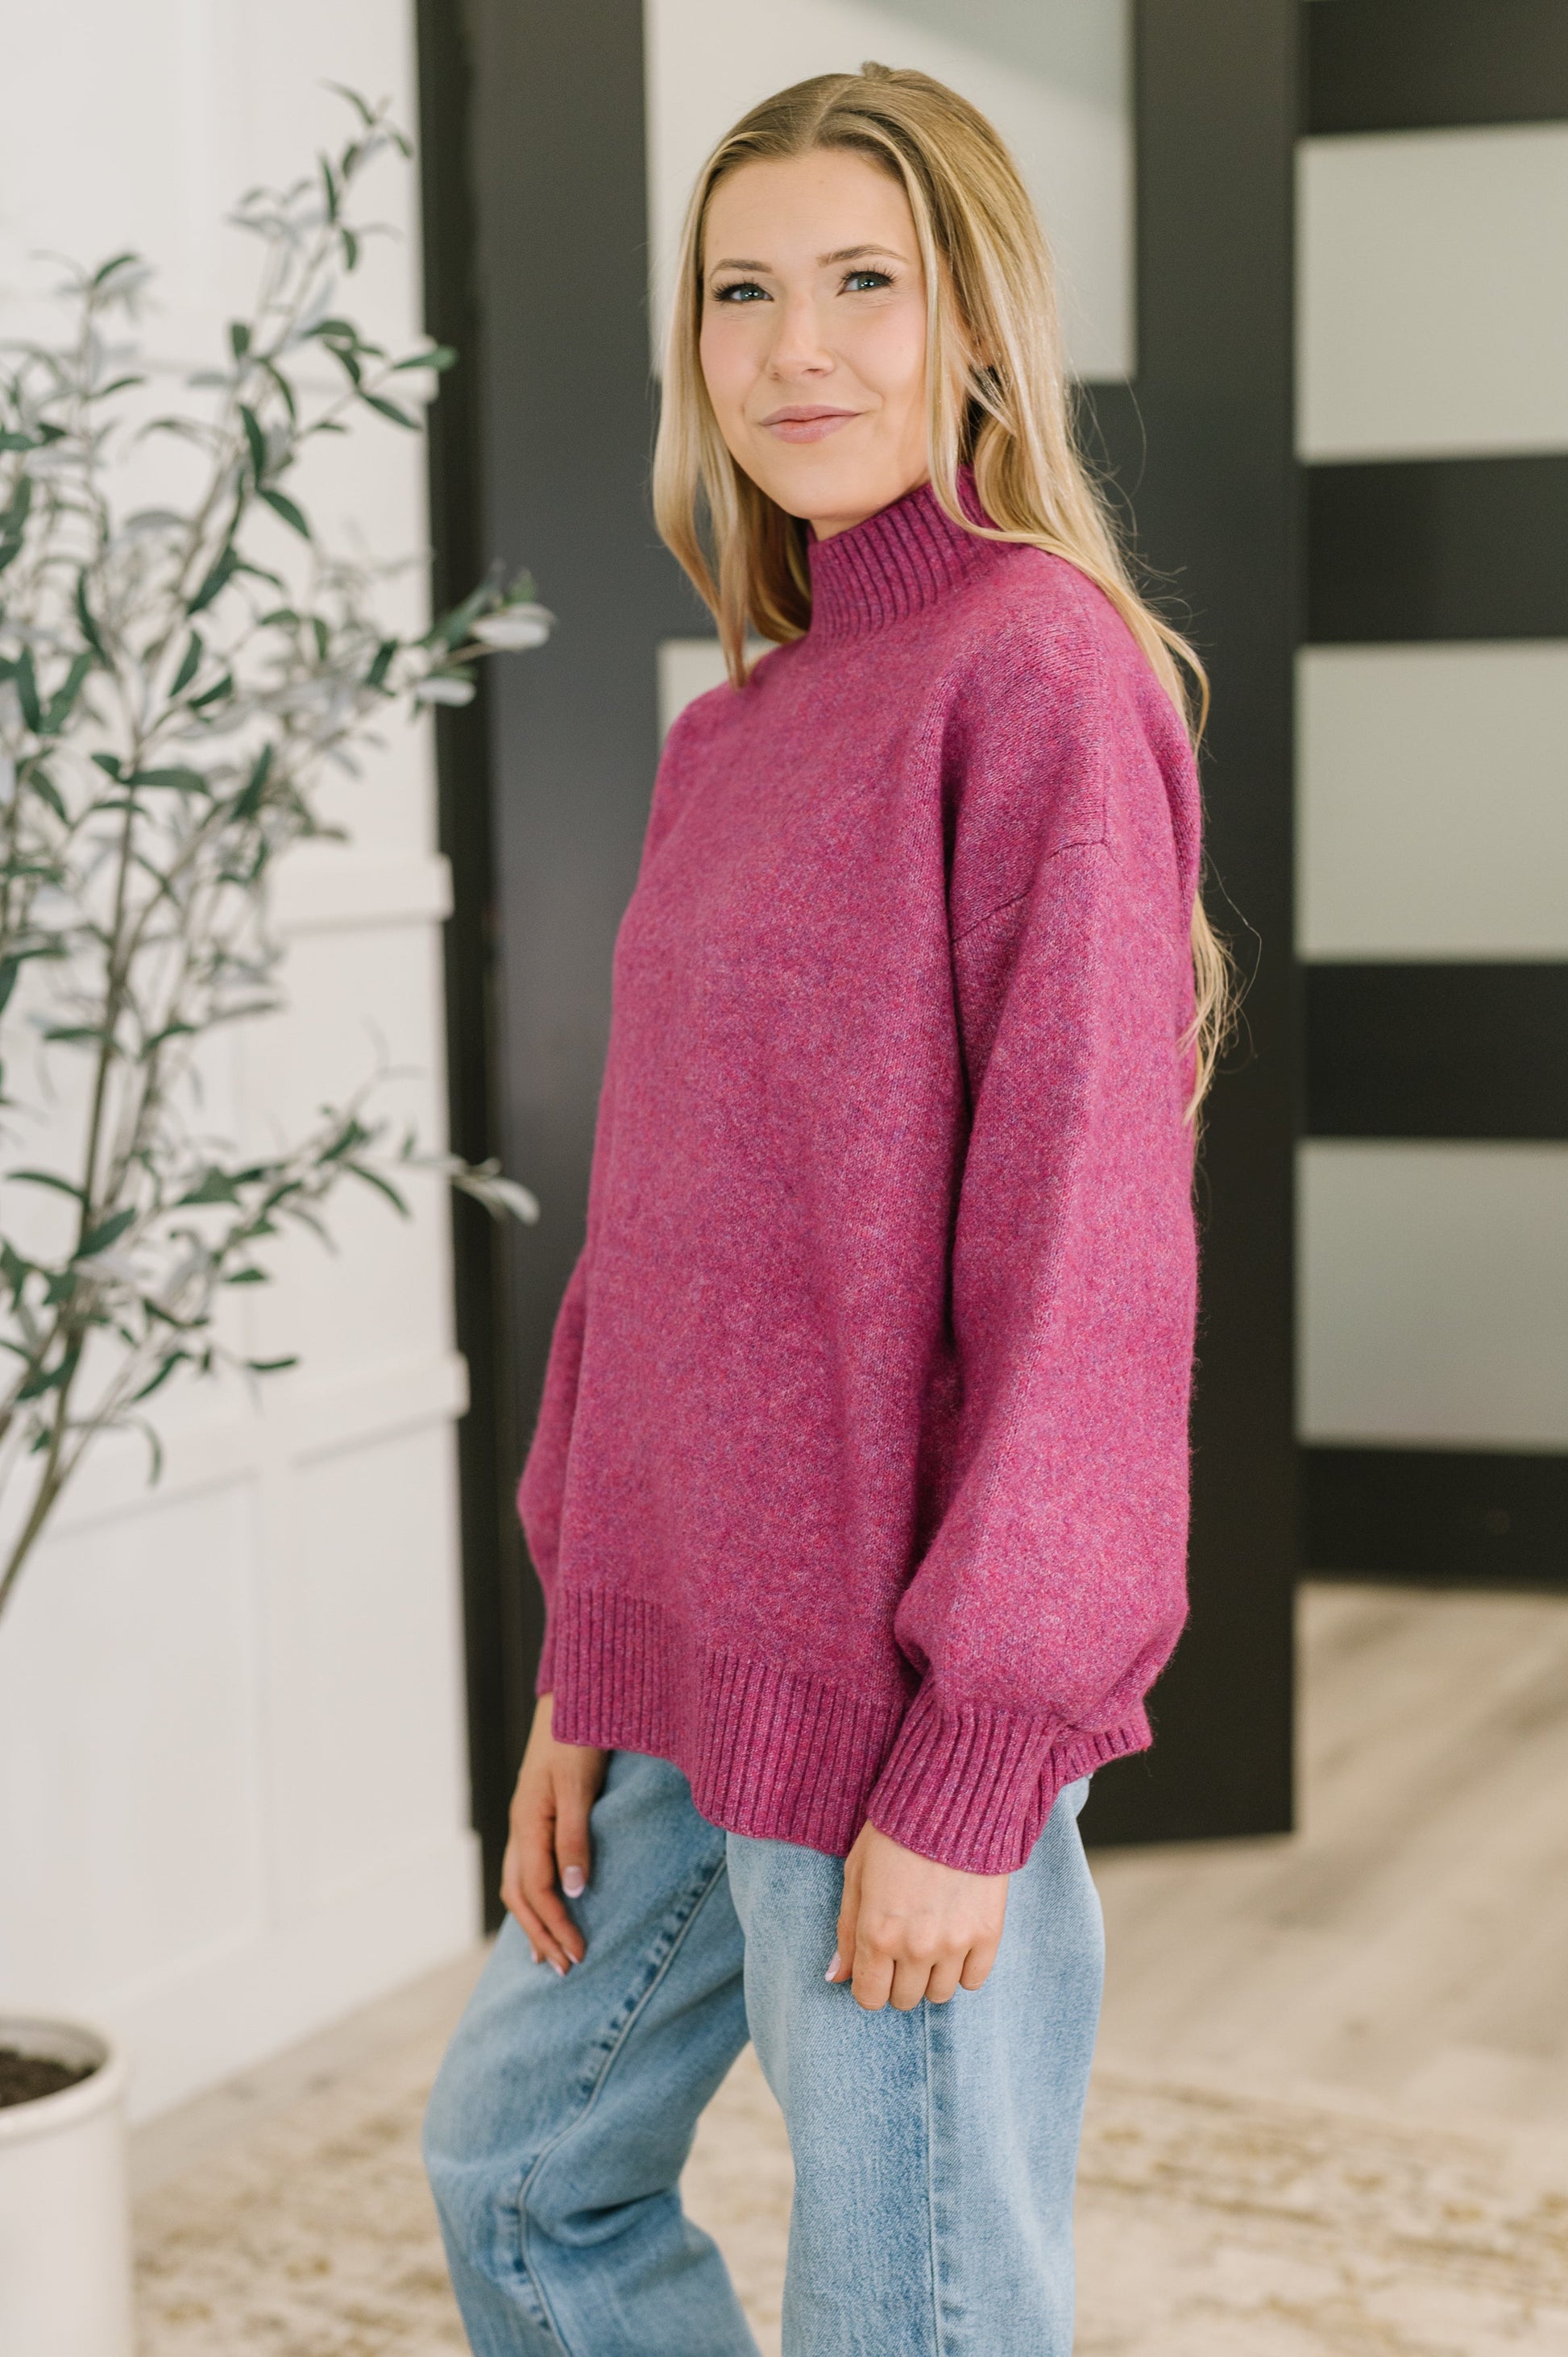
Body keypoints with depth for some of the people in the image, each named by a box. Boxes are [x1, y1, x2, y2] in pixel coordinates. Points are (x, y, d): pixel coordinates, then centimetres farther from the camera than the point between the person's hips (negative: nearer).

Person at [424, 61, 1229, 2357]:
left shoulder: (1040, 666, -13)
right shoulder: (733, 737, 12)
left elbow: (1083, 1244, -18)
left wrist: (973, 1754, -18)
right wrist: (585, 1663, 12)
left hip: (911, 1699, -9)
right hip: (695, 1683, 9)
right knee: (516, 2166, 23)